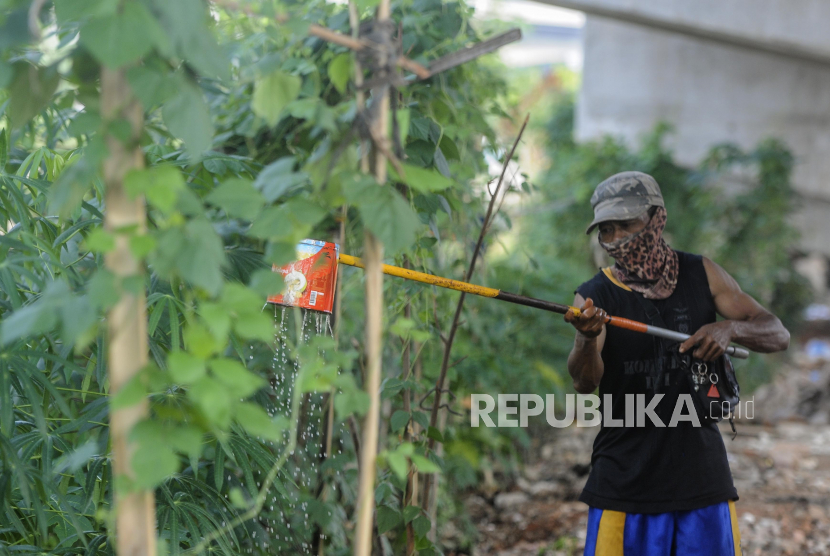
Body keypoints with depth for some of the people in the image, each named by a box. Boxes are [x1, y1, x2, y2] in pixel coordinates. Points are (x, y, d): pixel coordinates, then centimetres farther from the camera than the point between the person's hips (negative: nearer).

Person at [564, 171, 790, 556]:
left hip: (703, 478, 2)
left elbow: (778, 335, 3)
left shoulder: (700, 275, 4)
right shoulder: (595, 295, -4)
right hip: (624, 480, -2)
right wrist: (587, 338, -41)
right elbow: (584, 382, -19)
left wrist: (731, 327, -19)